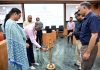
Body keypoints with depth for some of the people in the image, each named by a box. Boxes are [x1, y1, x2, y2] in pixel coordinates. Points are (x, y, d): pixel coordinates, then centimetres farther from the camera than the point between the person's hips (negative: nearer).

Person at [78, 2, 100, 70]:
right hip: (85, 46, 10)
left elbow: (94, 36, -27)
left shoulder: (93, 17, -21)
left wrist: (88, 52, -26)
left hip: (89, 47, -10)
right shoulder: (87, 18, 10)